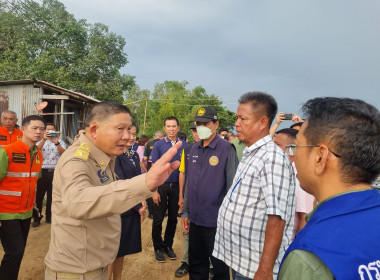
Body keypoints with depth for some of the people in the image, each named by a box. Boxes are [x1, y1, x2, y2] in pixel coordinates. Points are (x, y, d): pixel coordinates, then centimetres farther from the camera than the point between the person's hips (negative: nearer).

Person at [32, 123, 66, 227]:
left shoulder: (60, 142, 8)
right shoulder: (41, 141, 11)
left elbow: (64, 154, -10)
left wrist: (57, 143, -25)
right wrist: (44, 139, -24)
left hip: (55, 172, 0)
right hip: (42, 171, 0)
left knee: (52, 195, 8)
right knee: (39, 195, 2)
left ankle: (49, 217, 21)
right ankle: (36, 218, 13)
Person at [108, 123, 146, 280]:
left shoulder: (135, 155, 9)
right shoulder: (115, 155, -14)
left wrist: (142, 200, -6)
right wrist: (139, 206, -11)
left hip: (133, 209, 7)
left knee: (123, 248, 17)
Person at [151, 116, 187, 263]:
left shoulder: (184, 145, 1)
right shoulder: (159, 145, -1)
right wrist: (155, 190, -7)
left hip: (177, 186, 2)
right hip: (161, 185, -1)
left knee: (173, 218, 11)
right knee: (158, 219, 5)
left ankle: (168, 245, 29)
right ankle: (158, 247, 23)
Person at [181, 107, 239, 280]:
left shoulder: (227, 149, -11)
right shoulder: (194, 149, 7)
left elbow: (232, 186, -11)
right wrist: (185, 212, 12)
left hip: (216, 220, -5)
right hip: (195, 218, 6)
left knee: (219, 266, 13)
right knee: (196, 264, 20)